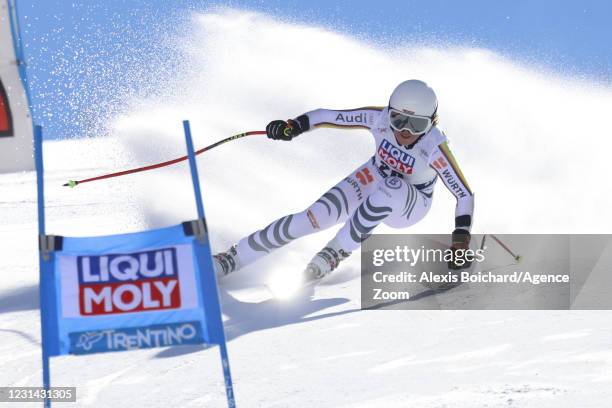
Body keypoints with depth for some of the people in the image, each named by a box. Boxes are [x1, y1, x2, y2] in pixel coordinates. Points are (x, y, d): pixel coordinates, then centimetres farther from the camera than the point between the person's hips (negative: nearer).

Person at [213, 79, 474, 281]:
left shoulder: (434, 148, -32)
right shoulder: (379, 118, -24)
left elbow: (464, 194, -26)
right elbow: (328, 116, -16)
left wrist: (461, 235, -39)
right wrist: (294, 126, -33)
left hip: (410, 206, -3)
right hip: (374, 180, 3)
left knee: (389, 189, -39)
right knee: (315, 216, -19)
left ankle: (335, 253, -25)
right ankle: (232, 258, -11)